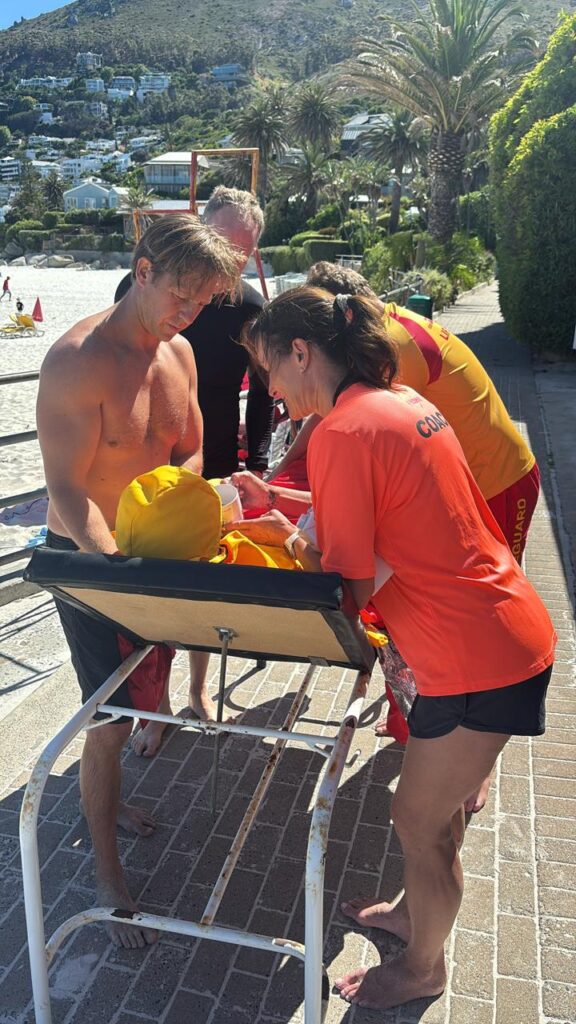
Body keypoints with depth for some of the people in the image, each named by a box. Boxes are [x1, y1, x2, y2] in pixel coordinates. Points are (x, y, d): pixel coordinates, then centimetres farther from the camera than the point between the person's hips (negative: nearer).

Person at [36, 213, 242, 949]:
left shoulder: (179, 352, 0)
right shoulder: (78, 360, -23)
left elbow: (191, 454, 7)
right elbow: (67, 490, -24)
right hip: (87, 556, -7)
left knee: (141, 690, 19)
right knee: (112, 717, -1)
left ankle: (100, 793, 47)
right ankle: (107, 874, 20)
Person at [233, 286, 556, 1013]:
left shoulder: (341, 433, -21)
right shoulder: (402, 400, 7)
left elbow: (349, 591, -19)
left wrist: (287, 537, -3)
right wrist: (297, 521, 12)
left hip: (477, 661, -9)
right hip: (508, 626, 9)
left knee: (419, 818, 12)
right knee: (437, 802, 26)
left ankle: (422, 968, 38)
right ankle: (416, 911, 50)